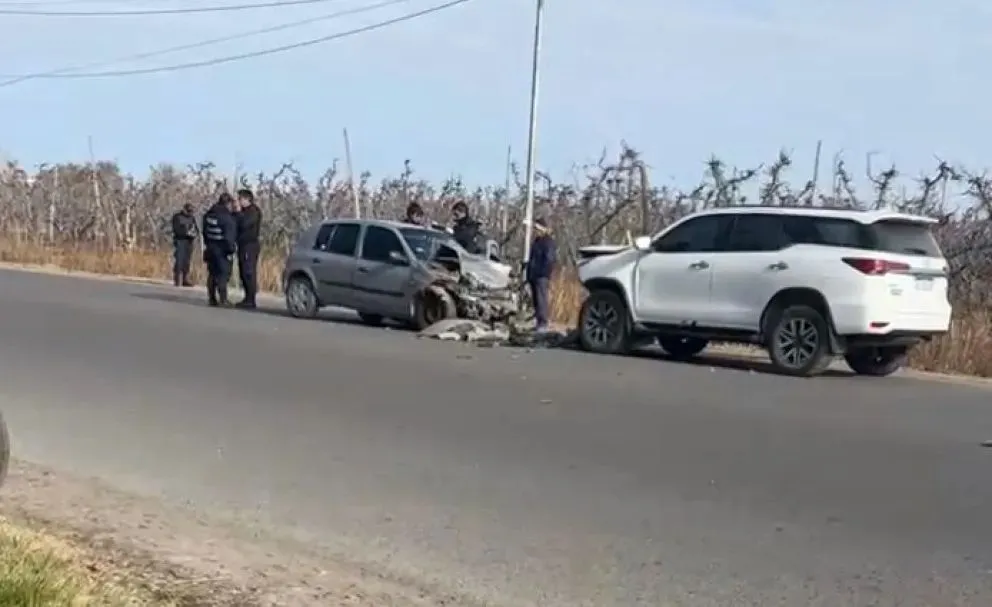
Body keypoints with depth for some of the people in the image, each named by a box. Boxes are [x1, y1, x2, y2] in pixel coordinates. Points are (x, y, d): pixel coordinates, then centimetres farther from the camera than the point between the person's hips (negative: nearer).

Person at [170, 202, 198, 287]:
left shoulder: (192, 218, 15)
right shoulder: (177, 217, -2)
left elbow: (196, 229, 12)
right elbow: (177, 230, -12)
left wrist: (195, 233, -11)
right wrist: (187, 232, -21)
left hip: (189, 242, 5)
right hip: (180, 241, -5)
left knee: (187, 261, 3)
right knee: (179, 260, -11)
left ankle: (185, 280, 5)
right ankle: (177, 280, -11)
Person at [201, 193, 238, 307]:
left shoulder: (209, 214, 8)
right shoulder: (227, 217, -18)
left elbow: (205, 231, 15)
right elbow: (229, 236, -20)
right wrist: (231, 249, -12)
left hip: (211, 247, 8)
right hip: (222, 250, -8)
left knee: (212, 273, 14)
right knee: (223, 274, -5)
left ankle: (212, 299, 18)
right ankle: (223, 299, -10)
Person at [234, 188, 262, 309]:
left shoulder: (254, 211, -11)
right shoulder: (245, 211, 20)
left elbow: (244, 223, -23)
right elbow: (240, 224, 21)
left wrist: (239, 212, -12)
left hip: (250, 245, -10)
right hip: (243, 245, 10)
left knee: (249, 272, -12)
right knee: (243, 273, 10)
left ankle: (251, 300, -13)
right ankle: (248, 298, 14)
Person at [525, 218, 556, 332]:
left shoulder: (548, 242, -7)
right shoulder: (536, 242, 21)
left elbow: (549, 259, -14)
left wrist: (543, 273, -18)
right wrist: (529, 275, 18)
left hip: (542, 276, -9)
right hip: (534, 276, 9)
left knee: (541, 299, -13)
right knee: (535, 299, 8)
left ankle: (543, 323, -15)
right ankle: (538, 322, 12)